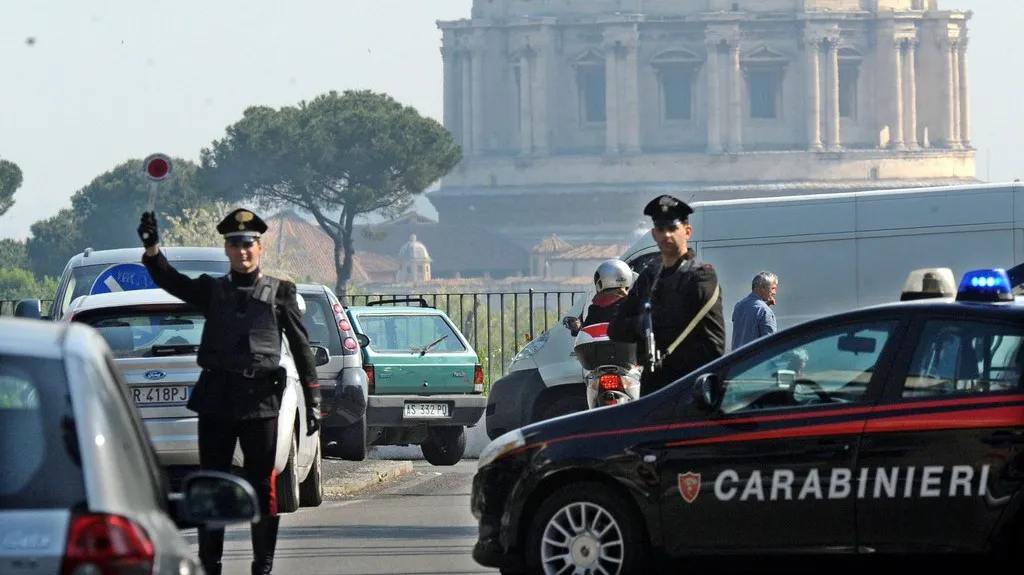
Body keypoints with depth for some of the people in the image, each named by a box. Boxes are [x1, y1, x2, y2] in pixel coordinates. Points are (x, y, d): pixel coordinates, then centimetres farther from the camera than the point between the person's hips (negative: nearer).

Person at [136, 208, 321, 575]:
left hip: (260, 401, -2)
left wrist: (313, 402, 2)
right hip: (216, 399, 2)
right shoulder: (211, 290, 12)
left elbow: (302, 349, 7)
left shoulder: (280, 293, 8)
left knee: (262, 486, 0)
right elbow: (169, 280, -5)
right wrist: (152, 248, -25)